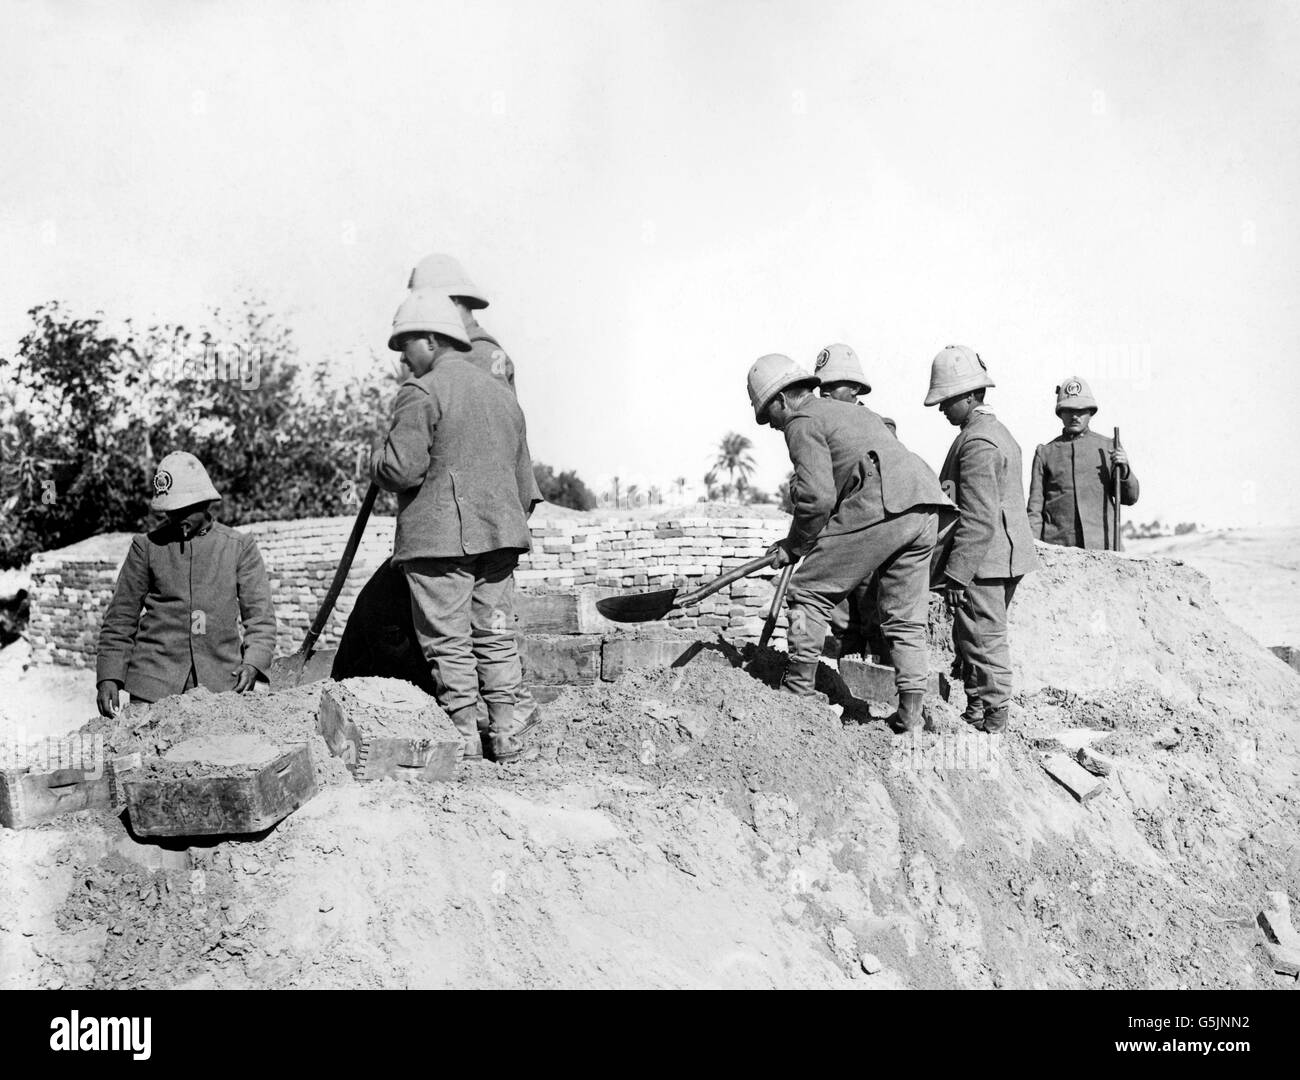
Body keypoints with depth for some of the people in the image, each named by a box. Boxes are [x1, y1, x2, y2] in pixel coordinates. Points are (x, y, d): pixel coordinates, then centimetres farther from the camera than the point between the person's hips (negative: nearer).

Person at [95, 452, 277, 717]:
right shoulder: (146, 546, 8)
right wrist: (109, 676, 3)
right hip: (154, 685, 0)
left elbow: (260, 615, 5)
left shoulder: (240, 547, 7)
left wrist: (253, 662, -12)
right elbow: (121, 618, 11)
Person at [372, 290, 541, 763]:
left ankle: (466, 736, 4)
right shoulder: (502, 393, 18)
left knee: (448, 640, 0)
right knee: (496, 633, 11)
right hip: (499, 531, 7)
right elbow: (523, 474, 19)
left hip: (440, 536, -7)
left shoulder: (421, 392, -7)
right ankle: (505, 733, 13)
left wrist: (376, 458, 5)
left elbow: (402, 467, -17)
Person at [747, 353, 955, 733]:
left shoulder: (803, 422, 5)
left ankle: (799, 687, 9)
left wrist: (794, 545, 6)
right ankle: (910, 711, 14)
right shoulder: (853, 411, 33)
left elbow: (818, 497, -9)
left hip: (880, 509, -9)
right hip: (926, 508, 9)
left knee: (809, 593, 4)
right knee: (906, 617, 13)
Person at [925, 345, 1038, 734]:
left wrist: (956, 574, -21)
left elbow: (979, 518, -22)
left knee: (983, 639, -2)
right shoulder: (997, 431, 17)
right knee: (969, 636, 16)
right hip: (1004, 556, 11)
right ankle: (978, 714, 24)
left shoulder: (976, 443, -16)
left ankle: (990, 721, 6)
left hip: (983, 559, -11)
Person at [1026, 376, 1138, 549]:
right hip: (1056, 546, 0)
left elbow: (1130, 498, 12)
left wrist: (1123, 469, -6)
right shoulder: (1045, 452, 9)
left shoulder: (1109, 447, 11)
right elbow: (1035, 509, 8)